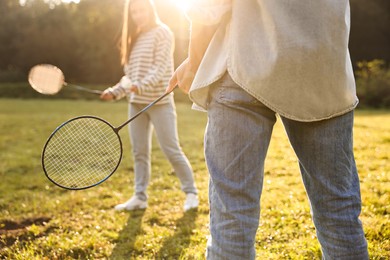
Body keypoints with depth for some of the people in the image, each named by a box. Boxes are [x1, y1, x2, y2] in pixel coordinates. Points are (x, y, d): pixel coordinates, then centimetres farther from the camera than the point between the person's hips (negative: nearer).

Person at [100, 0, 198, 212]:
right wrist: (115, 92, 5)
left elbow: (161, 68, -16)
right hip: (136, 103, 7)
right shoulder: (134, 39, 17)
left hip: (160, 102, -7)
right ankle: (140, 197, 15)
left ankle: (191, 193, 7)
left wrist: (142, 86, -30)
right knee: (139, 152, 7)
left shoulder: (162, 33, -4)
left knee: (172, 150, -5)